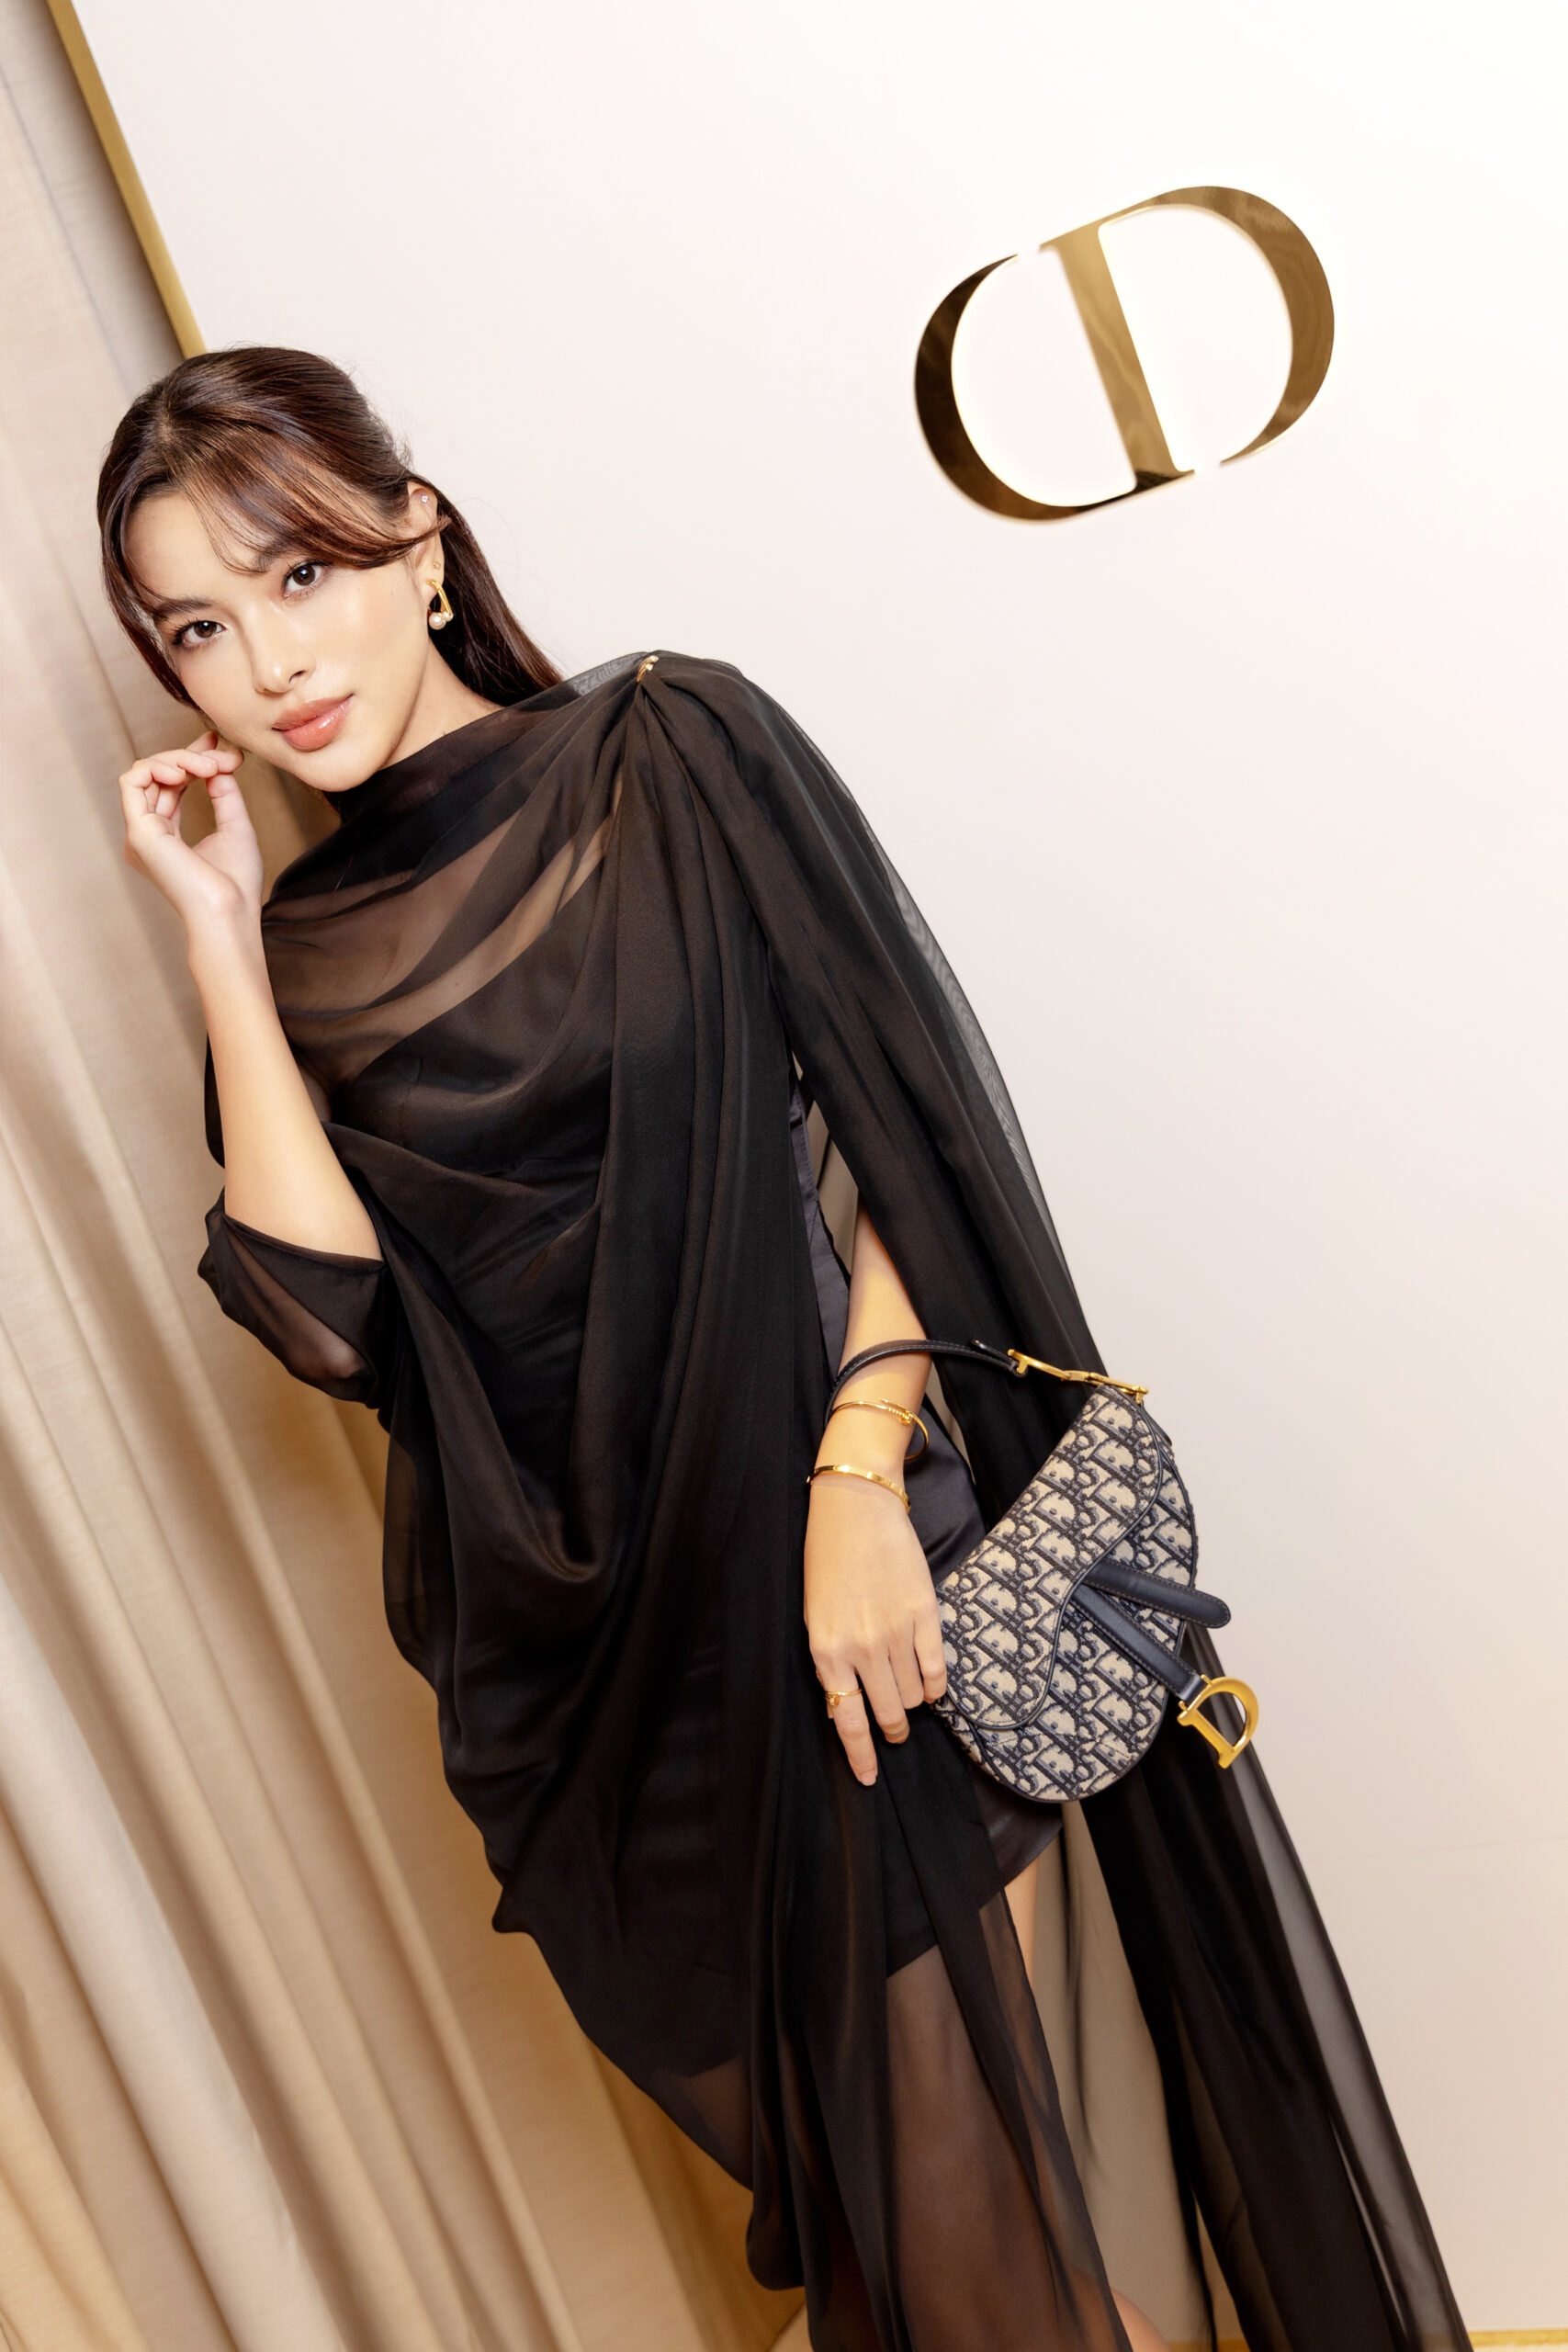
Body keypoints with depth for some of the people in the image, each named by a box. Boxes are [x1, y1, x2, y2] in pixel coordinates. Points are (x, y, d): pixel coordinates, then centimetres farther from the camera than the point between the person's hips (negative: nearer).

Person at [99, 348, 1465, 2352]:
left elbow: (911, 1121, -8)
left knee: (952, 2167, 5)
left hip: (832, 1571, -3)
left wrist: (860, 1472, -18)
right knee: (801, 2132, 19)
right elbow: (329, 1316, -9)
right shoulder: (300, 947, 6)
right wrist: (220, 941, -7)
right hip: (583, 1647, 4)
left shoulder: (673, 755, -3)